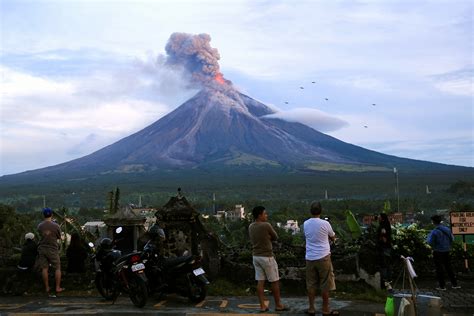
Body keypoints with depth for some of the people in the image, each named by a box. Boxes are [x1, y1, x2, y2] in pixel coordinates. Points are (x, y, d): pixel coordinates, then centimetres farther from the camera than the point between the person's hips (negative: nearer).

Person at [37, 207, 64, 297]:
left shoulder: (40, 226, -2)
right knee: (57, 268, 7)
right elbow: (59, 237, 0)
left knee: (44, 269, 7)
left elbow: (40, 235, 8)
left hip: (42, 248, 3)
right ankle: (58, 288, 6)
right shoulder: (55, 226, -11)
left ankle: (47, 288, 11)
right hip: (53, 249, -3)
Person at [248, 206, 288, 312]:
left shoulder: (251, 227, 4)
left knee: (260, 281, 8)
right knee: (275, 281, 6)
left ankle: (262, 306, 10)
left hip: (256, 256, 7)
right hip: (267, 256, -7)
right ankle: (278, 305, 15)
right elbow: (275, 237, -3)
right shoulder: (266, 225, -17)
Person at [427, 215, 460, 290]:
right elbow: (452, 239, 7)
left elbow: (430, 242, -18)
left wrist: (429, 236, 1)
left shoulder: (434, 232, -19)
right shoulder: (447, 229, 0)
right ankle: (454, 284, 23)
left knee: (439, 269, 5)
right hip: (447, 251, 5)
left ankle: (442, 286, 9)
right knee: (449, 268, 18)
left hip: (438, 253, -5)